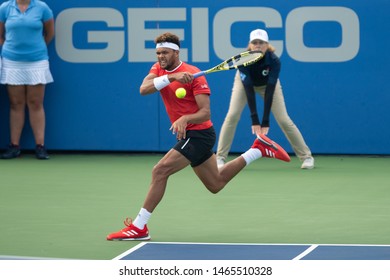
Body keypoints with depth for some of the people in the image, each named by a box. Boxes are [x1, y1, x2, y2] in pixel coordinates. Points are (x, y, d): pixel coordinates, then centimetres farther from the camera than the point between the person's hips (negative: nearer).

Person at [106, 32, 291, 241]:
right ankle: (258, 149, 29)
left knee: (160, 171, -20)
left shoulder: (193, 74, -15)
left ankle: (139, 227, -16)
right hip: (188, 136, 9)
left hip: (199, 134, -9)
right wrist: (170, 77, -30)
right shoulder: (159, 69, 5)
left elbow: (205, 113, -19)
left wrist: (185, 119, -37)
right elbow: (144, 89, -16)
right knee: (216, 184, 19)